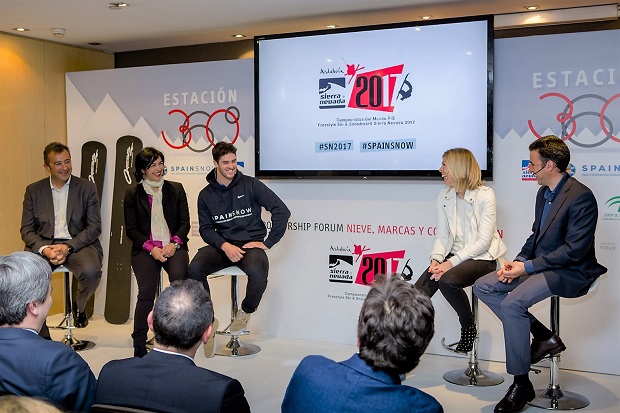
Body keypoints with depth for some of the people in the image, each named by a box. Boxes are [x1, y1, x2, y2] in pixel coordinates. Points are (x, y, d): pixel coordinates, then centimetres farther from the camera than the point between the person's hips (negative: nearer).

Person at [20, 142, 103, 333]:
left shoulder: (87, 188, 5)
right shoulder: (33, 190, 10)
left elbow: (94, 227, -1)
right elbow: (26, 229, 6)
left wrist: (68, 247, -16)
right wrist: (44, 249, -14)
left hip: (78, 244, -1)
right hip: (43, 245, 1)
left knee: (91, 271, -33)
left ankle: (79, 306, 5)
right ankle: (41, 336, -10)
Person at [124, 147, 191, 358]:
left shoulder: (176, 189, 13)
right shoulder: (133, 194, 9)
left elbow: (185, 222, 9)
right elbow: (131, 229, 5)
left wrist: (174, 243, -9)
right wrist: (151, 248, -10)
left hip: (174, 246, 1)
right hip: (145, 249, -1)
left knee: (179, 276, -32)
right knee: (146, 291, -23)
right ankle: (139, 346, -13)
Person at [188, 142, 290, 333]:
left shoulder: (251, 185, 0)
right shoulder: (206, 195, 9)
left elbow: (282, 211, -5)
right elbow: (205, 229, 5)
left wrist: (267, 243, -9)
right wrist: (225, 246, -14)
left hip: (251, 244, -2)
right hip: (221, 245, 3)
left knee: (257, 273, -36)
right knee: (194, 269, -27)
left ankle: (246, 312, -1)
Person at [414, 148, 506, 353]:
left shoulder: (485, 195, -10)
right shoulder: (444, 196, 8)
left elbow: (483, 241, -15)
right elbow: (442, 236, 6)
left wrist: (452, 262, -22)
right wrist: (436, 259, -13)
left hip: (482, 257, -5)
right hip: (454, 256, 6)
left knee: (447, 280, -32)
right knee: (419, 290, -18)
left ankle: (469, 329, -8)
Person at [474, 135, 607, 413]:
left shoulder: (580, 197, -18)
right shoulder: (543, 193, 11)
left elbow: (574, 250, -22)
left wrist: (528, 266, -20)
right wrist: (518, 261, -2)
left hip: (570, 272, -10)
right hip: (540, 265, 10)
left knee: (513, 303, -30)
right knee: (483, 286, -2)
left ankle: (521, 384, -16)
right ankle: (543, 337, 1)